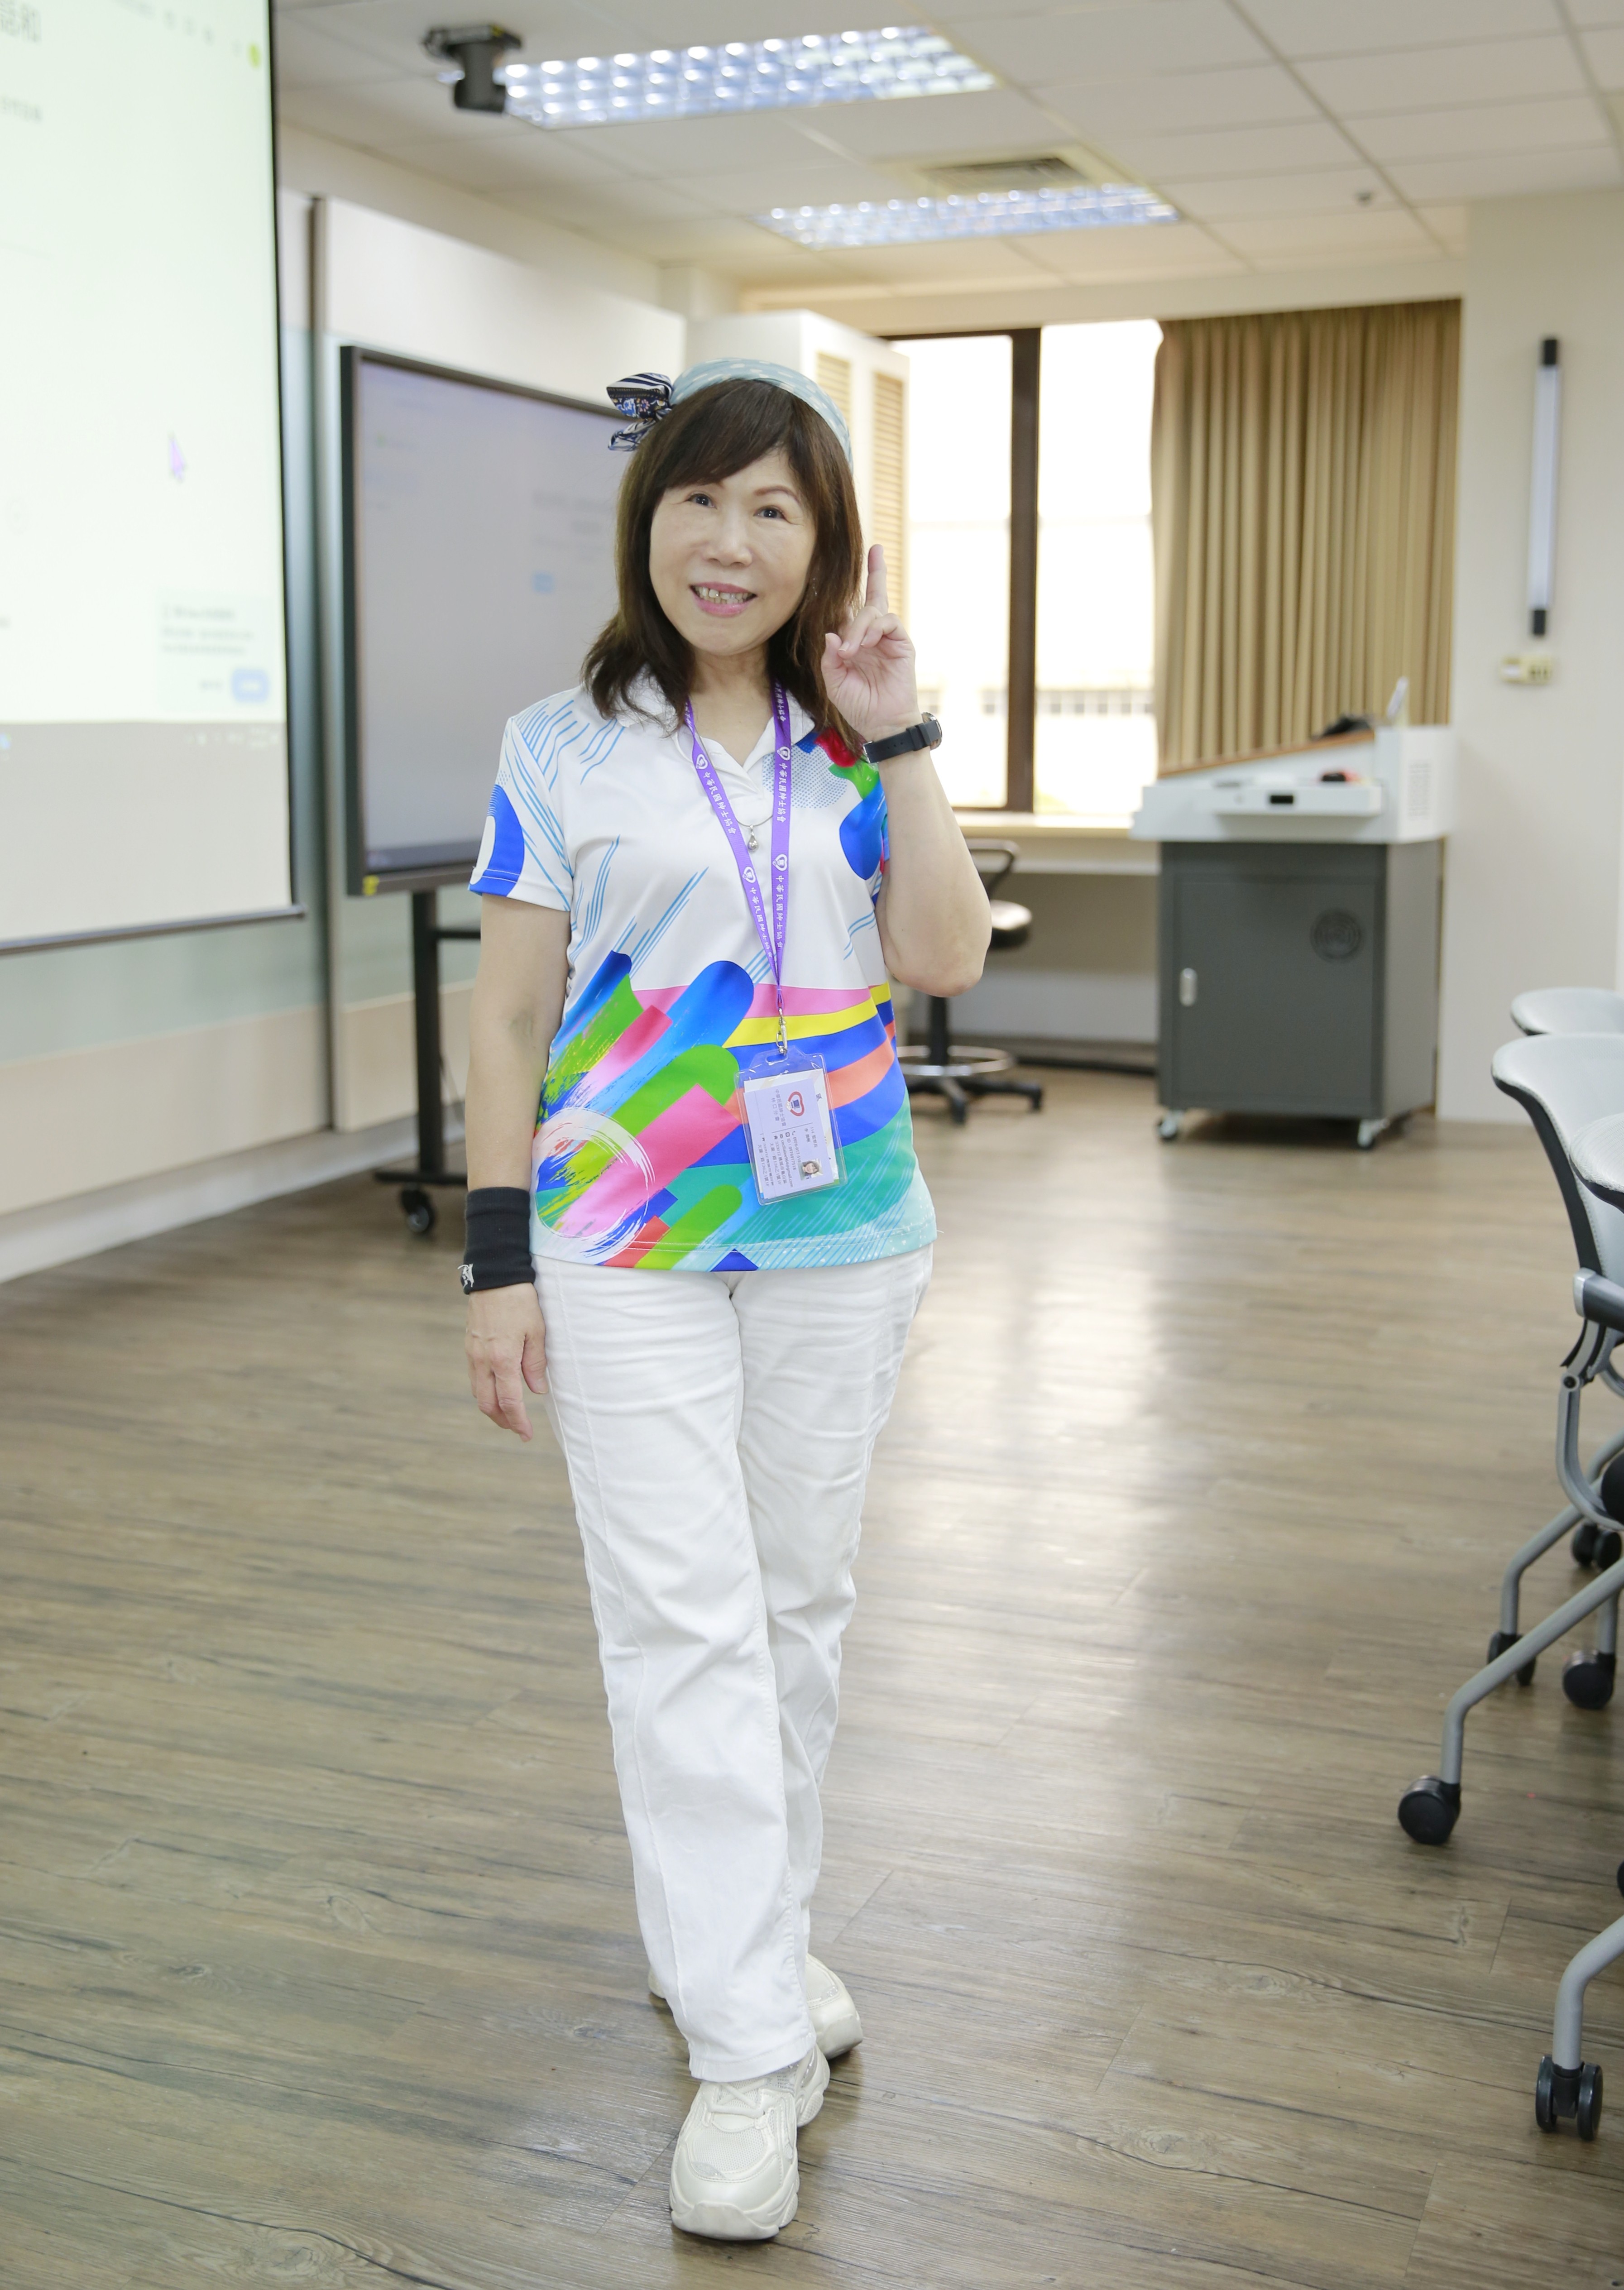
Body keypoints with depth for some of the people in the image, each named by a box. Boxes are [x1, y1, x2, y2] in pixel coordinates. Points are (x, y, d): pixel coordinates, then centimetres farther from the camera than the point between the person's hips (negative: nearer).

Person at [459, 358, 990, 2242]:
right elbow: (509, 1010, -1)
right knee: (684, 1626, -6)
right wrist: (499, 1255, -5)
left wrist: (899, 740, -8)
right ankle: (750, 2051, 2)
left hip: (839, 1236, 3)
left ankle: (740, 1934, 33)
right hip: (631, 1246, -3)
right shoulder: (568, 747, 0)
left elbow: (944, 958, -5)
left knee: (797, 1603, 13)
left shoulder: (854, 742, 7)